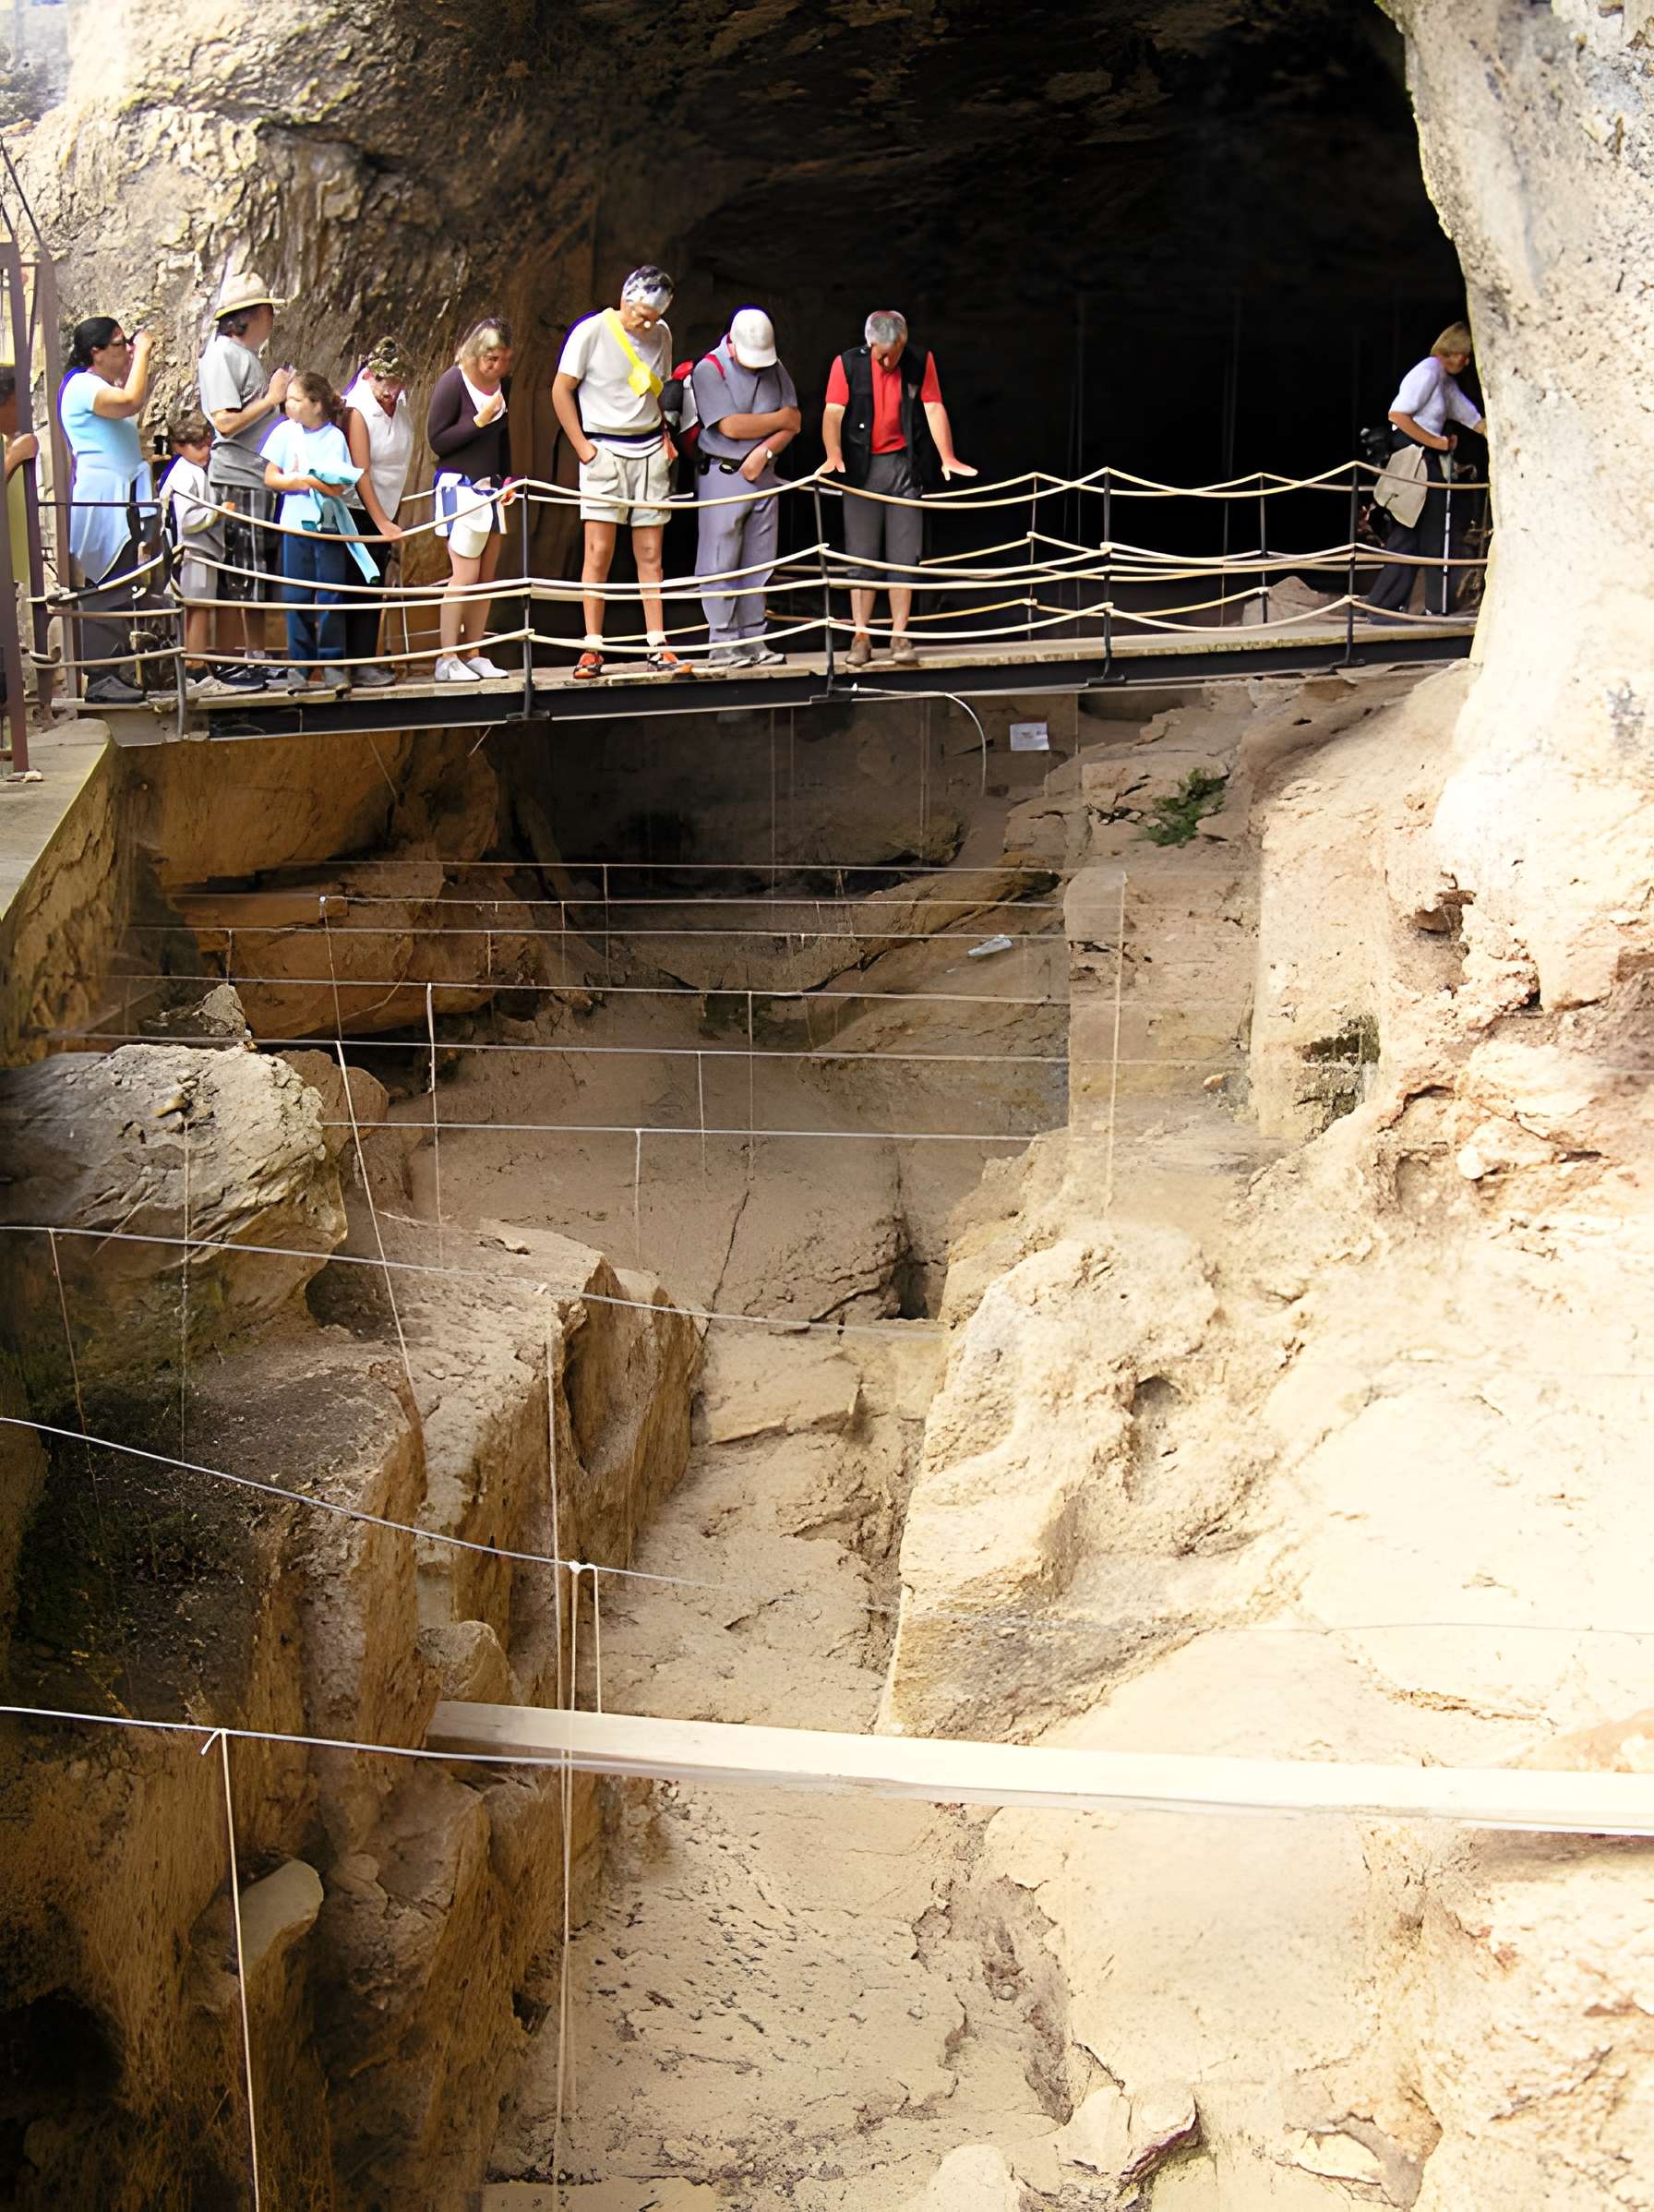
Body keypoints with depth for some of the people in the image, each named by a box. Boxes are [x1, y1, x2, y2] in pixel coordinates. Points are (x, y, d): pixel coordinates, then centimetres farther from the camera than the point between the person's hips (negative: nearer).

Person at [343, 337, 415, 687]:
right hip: (361, 510, -7)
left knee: (373, 588, 8)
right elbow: (360, 473, -18)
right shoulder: (358, 410, -16)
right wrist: (382, 523, -19)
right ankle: (361, 664, -3)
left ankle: (366, 660, 12)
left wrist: (392, 519, 15)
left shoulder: (400, 405, 4)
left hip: (387, 508, 7)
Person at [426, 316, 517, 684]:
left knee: (487, 577, 5)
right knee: (465, 575, -10)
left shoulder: (503, 382, 8)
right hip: (459, 486, -7)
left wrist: (507, 478, 14)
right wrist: (480, 420, -19)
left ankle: (472, 655, 11)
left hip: (490, 488, 7)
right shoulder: (453, 382, -12)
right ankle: (447, 659, -5)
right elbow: (437, 440, -13)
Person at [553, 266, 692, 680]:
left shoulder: (661, 335, 8)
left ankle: (657, 647, 6)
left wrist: (665, 437, 7)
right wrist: (582, 447, -8)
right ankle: (592, 649, -3)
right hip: (605, 450, -4)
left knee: (650, 554, 4)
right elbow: (561, 390, -4)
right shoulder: (591, 331, -7)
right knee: (598, 551, -7)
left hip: (650, 450, 4)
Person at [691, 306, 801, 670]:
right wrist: (778, 419, -3)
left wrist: (763, 452, -11)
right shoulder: (709, 370, -7)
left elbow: (793, 424, 6)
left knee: (759, 564, 5)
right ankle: (722, 644, -3)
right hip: (722, 474, -6)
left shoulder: (775, 369, 11)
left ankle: (753, 642, 9)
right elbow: (731, 426, -16)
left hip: (763, 474, 6)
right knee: (720, 563, -5)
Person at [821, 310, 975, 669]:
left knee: (904, 555, 1)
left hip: (905, 465, 1)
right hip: (862, 467, -1)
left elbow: (934, 409, -4)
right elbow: (833, 413, -11)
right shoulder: (847, 364, -4)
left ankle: (900, 636, 6)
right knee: (861, 555, 0)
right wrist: (834, 455, -28)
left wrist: (947, 457, -15)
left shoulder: (921, 362, 1)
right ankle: (861, 637, 5)